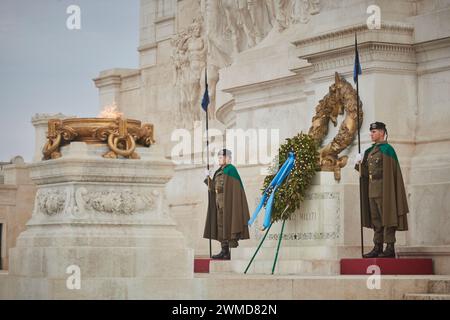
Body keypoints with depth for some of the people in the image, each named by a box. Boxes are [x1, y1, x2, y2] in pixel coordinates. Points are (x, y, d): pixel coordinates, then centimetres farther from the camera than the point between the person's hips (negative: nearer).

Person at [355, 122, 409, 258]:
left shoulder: (386, 149, -8)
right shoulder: (370, 151, 17)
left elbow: (389, 172, -15)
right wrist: (359, 164, 0)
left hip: (383, 189, -9)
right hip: (372, 189, 9)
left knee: (387, 218, -7)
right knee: (376, 220, 9)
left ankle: (390, 248, -6)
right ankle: (378, 248, 13)